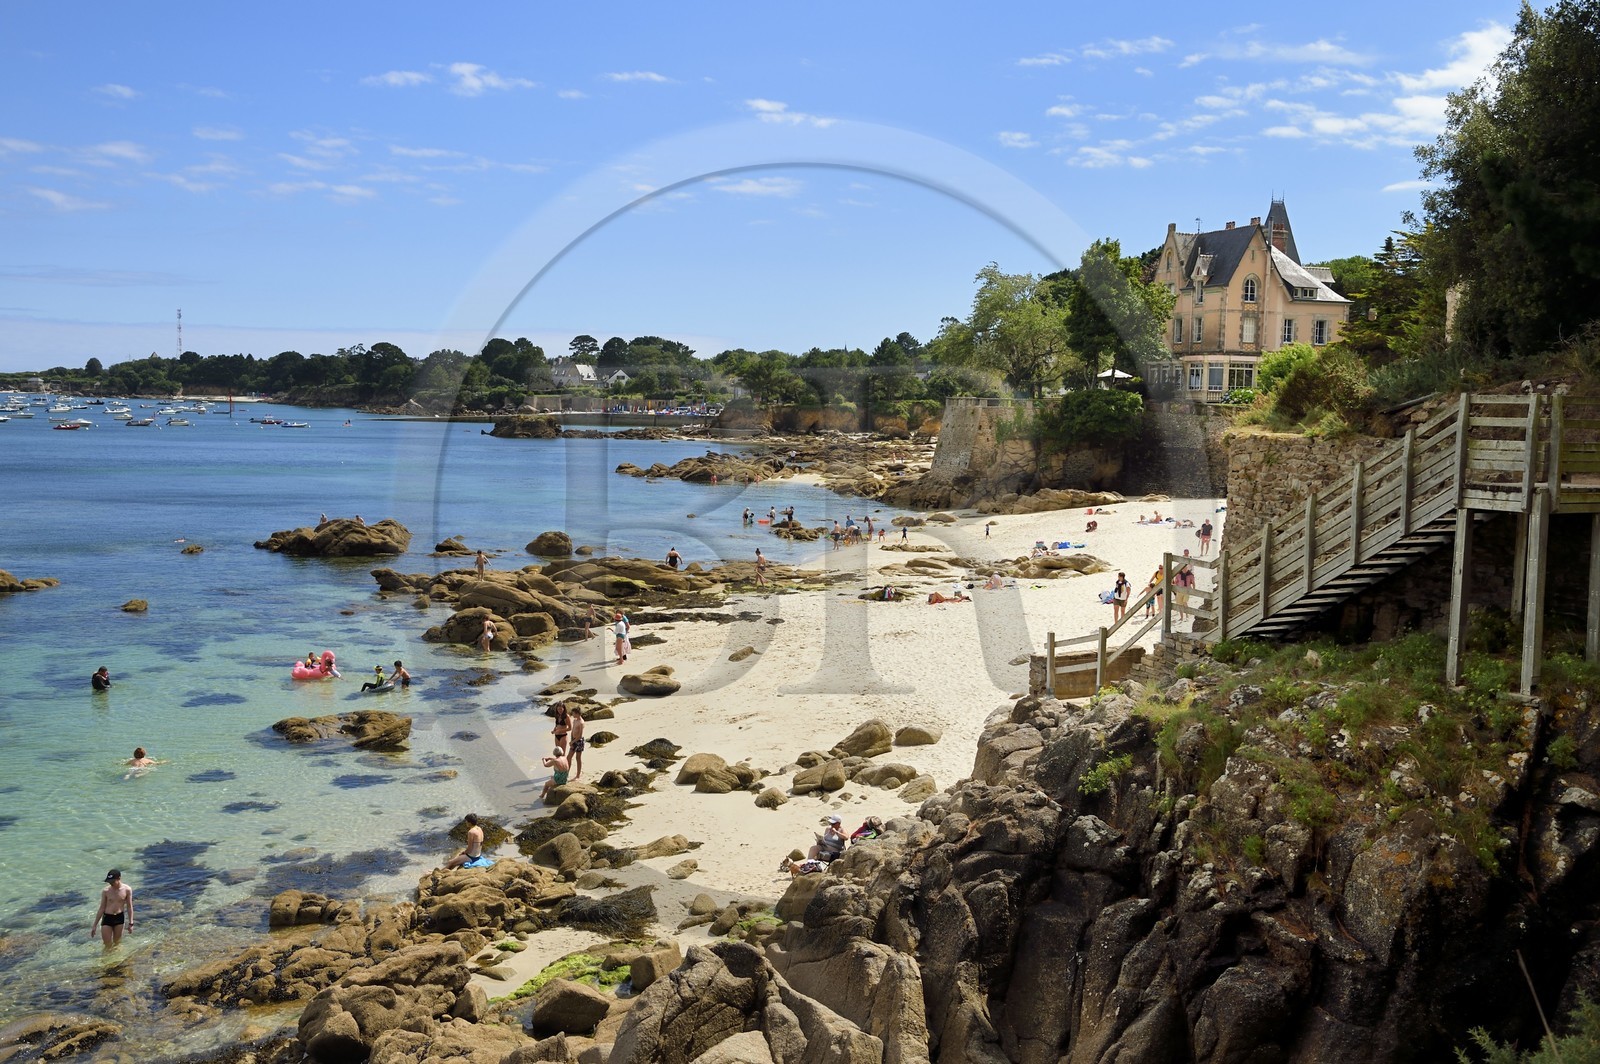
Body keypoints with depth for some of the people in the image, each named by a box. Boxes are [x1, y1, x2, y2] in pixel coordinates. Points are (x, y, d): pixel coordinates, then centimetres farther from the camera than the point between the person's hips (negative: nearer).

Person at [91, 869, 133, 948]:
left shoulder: (127, 890, -8)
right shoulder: (106, 891, -7)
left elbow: (129, 907, 1)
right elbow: (102, 908, 1)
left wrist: (130, 923, 1)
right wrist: (94, 925, 3)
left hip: (120, 918, 0)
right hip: (107, 918, 0)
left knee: (116, 943, 11)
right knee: (108, 946, 0)